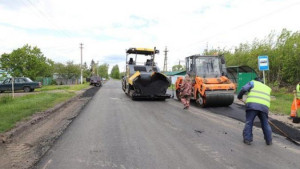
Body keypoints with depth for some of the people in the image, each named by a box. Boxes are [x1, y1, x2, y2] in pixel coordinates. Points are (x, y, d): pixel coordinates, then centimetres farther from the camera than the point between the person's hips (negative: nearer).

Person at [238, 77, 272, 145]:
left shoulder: (253, 82, 19)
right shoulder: (267, 88, 34)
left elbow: (244, 89, 2)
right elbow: (268, 99, 28)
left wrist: (239, 97, 14)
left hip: (252, 105, -4)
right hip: (264, 106, 4)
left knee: (249, 122, 3)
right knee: (265, 124, 17)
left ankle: (247, 139, 3)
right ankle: (269, 140, 23)